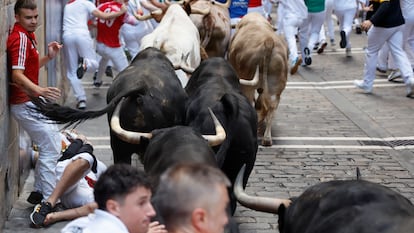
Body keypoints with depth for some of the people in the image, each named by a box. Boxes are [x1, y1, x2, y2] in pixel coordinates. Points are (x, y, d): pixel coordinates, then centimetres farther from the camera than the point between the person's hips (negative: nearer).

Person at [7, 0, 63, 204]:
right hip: (26, 104, -11)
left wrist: (48, 57, 7)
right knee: (51, 149, -8)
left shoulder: (27, 36, 13)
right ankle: (49, 200, -4)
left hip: (32, 102, 11)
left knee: (49, 146, 20)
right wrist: (39, 90, -45)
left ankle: (38, 192, 27)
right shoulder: (20, 38, -18)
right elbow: (17, 75, -29)